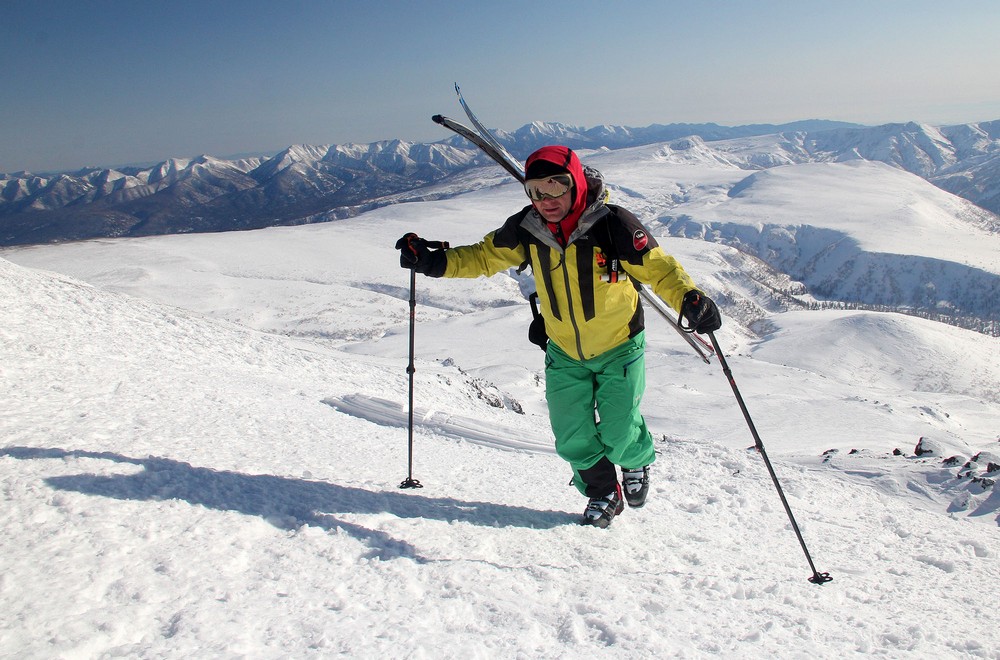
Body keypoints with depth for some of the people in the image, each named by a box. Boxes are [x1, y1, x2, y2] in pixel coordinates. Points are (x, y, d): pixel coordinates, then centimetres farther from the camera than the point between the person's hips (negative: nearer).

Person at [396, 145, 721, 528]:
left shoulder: (613, 224, -24)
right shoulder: (526, 228, -13)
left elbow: (659, 267, -21)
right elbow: (484, 256, -1)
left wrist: (689, 299, -39)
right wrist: (434, 262, -13)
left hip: (619, 348, -3)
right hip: (564, 353, 3)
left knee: (618, 434, 3)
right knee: (572, 437, 5)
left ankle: (637, 461, 41)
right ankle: (602, 494, 33)